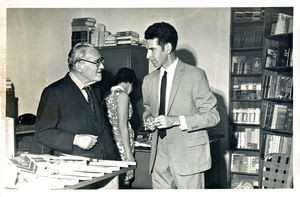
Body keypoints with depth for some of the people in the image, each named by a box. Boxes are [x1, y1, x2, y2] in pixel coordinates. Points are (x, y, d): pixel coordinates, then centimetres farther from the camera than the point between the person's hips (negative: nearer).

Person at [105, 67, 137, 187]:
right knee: (124, 181, -3)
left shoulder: (108, 94, 13)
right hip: (121, 144, -8)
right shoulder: (122, 95, -10)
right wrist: (129, 154, -14)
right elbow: (122, 126, -16)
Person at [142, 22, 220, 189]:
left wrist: (176, 120, -19)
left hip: (188, 156, -5)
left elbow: (212, 116, -8)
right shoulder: (149, 80, 10)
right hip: (159, 158, 5)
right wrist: (148, 118, 0)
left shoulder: (195, 75, -8)